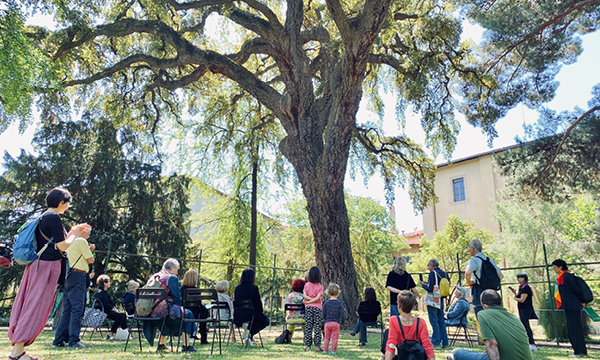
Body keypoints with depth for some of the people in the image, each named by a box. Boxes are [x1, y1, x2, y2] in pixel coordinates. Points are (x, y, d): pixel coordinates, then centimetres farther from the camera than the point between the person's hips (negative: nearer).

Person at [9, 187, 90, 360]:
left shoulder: (43, 217, 16)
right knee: (36, 308, -5)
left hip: (36, 265, 10)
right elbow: (62, 246, -16)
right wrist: (74, 235, 1)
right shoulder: (54, 218, -14)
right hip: (48, 266, -10)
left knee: (27, 305, 11)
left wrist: (73, 231, 23)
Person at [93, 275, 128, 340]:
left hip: (107, 310, 11)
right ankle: (110, 335, -18)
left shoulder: (104, 292, 18)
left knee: (123, 315, 2)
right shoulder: (101, 293, -15)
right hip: (103, 312, -11)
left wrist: (116, 310, 6)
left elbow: (111, 304, 18)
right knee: (120, 316, -23)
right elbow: (106, 305, -21)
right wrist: (116, 311, -15)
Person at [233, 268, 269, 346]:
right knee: (265, 321, 22)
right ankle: (249, 334, 2)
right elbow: (258, 303, -8)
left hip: (238, 316, 7)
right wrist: (260, 312, 13)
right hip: (251, 314, -7)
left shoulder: (237, 288, 5)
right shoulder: (254, 288, -11)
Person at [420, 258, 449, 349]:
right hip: (441, 300, 8)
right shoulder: (444, 273, 11)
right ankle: (445, 343, 15)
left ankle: (436, 342, -2)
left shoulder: (433, 273, -13)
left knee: (434, 321, -3)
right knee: (441, 320, 13)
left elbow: (430, 289, -19)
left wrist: (423, 284, 1)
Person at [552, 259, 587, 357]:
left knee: (575, 328, -5)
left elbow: (576, 289, -14)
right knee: (571, 329, 13)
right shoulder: (561, 278, 15)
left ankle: (580, 351, 1)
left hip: (572, 306, -10)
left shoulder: (566, 276, -14)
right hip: (568, 307, 10)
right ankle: (579, 351, 19)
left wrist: (582, 301, -3)